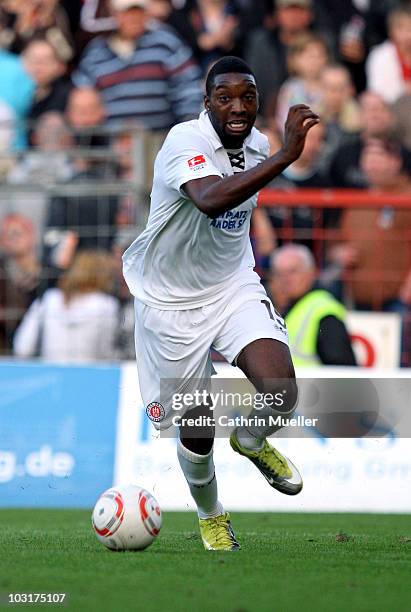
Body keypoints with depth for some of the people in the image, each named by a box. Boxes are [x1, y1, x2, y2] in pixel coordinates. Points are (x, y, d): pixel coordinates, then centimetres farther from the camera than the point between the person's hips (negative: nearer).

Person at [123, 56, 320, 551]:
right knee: (198, 434, 5)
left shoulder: (256, 146, -1)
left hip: (234, 287, 5)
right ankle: (210, 516, 36)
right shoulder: (185, 142, -24)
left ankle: (251, 442, 16)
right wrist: (285, 156, -52)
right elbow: (210, 199, -47)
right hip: (172, 301, -4)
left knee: (280, 389, -21)